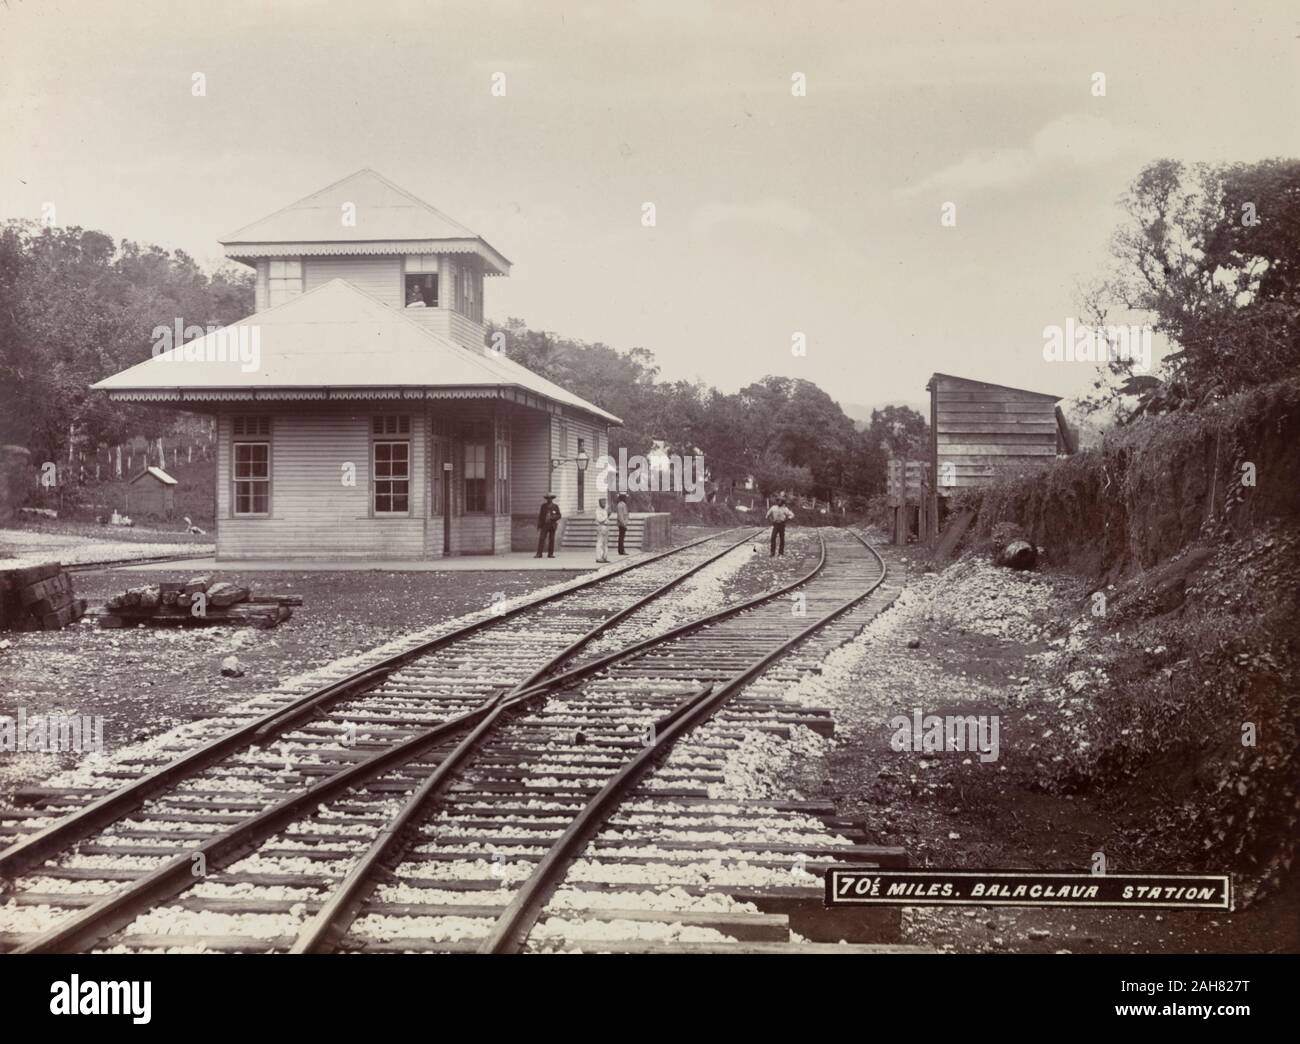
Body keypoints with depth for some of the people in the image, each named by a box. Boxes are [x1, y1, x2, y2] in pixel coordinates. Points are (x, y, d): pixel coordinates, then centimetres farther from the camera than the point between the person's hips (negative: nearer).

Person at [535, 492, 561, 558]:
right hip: (544, 524, 0)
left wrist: (553, 517, -15)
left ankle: (550, 554, 4)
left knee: (551, 540, 0)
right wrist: (539, 525, 4)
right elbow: (540, 516, 9)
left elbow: (559, 515, 6)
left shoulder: (555, 506, 6)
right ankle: (539, 554, -9)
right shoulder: (543, 506, 9)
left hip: (552, 525, 0)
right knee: (541, 539, -8)